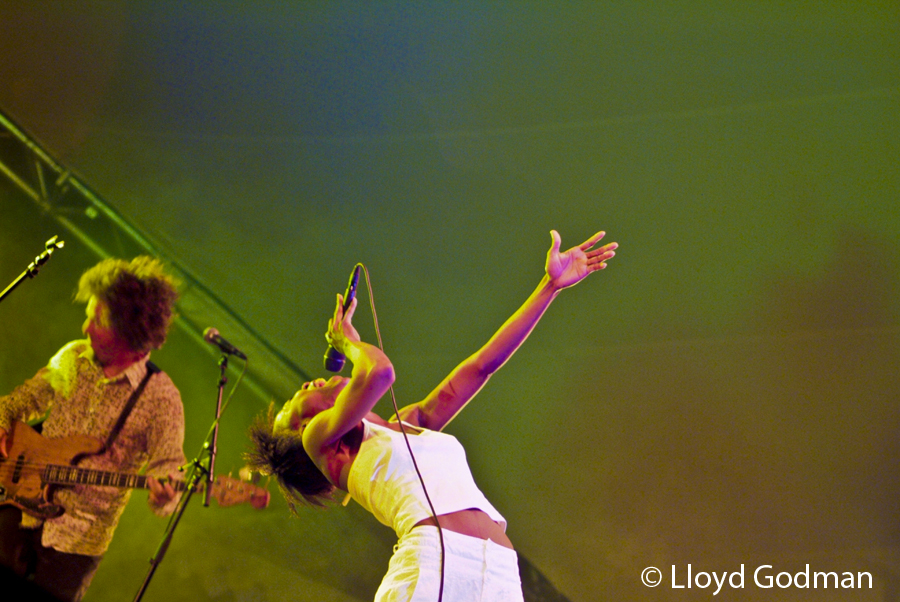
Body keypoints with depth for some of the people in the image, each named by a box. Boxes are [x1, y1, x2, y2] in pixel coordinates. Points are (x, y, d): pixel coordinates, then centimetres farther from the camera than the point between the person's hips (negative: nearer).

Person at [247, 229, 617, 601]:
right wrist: (347, 341, 17)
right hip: (432, 560, -5)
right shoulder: (320, 439, 12)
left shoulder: (413, 421, 31)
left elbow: (483, 364, 33)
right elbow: (379, 373, -6)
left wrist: (551, 285, 36)